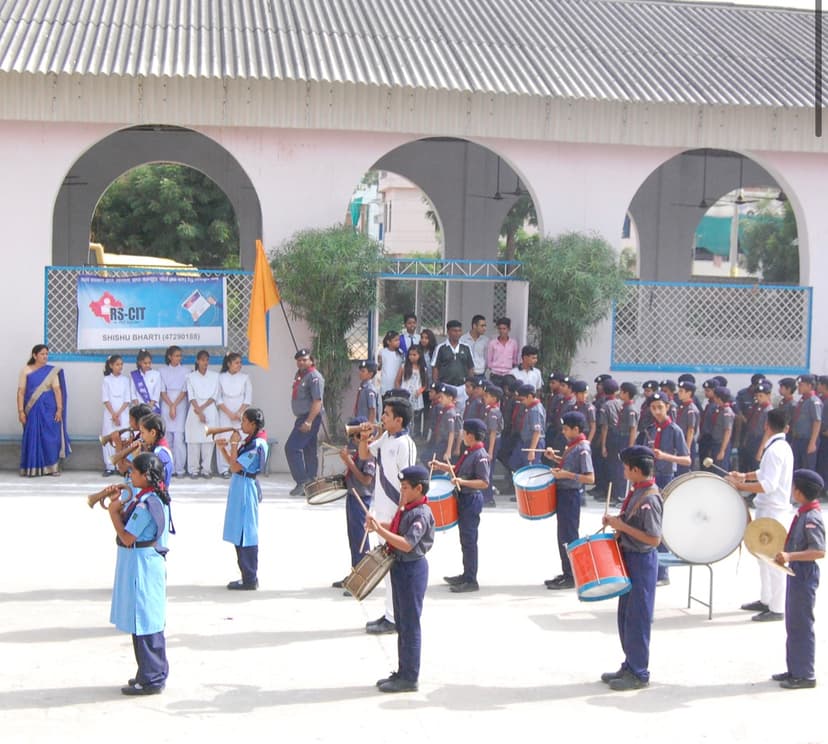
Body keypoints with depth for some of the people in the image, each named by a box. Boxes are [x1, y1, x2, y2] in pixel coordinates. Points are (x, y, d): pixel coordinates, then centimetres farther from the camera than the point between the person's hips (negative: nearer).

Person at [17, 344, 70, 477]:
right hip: (32, 410, -1)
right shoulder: (26, 371, 0)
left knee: (51, 437, 0)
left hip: (48, 409, 1)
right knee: (32, 437, 1)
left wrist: (59, 409, -8)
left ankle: (52, 467, 8)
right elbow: (21, 392, -1)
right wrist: (21, 411, -8)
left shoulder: (52, 371, 3)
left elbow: (57, 390, 0)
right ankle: (32, 468, 6)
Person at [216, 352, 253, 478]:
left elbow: (248, 398, 4)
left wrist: (238, 413, -7)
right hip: (225, 414, -1)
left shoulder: (244, 378, 6)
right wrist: (229, 413, -8)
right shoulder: (221, 377, 4)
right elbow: (218, 398, 1)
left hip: (241, 414, 1)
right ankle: (224, 469, -3)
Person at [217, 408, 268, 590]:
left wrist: (233, 444, -12)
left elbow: (235, 467, -21)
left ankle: (250, 580, 2)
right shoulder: (251, 442, 13)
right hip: (240, 487, 10)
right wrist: (222, 448, 4)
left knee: (245, 535, -4)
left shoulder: (256, 445, -17)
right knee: (241, 535, 14)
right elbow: (232, 464, 15)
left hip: (245, 488, -10)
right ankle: (248, 576, 22)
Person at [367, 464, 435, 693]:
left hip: (412, 569, -10)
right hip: (401, 567, 10)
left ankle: (410, 678, 5)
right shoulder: (406, 509, 9)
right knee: (401, 623, 17)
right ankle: (402, 672, 27)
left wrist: (380, 530, -30)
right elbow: (397, 529, 20)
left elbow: (407, 544, -29)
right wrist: (379, 524, 1)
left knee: (410, 624, -2)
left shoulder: (421, 514, -20)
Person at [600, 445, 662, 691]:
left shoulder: (649, 499, -22)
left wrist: (623, 526, -22)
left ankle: (639, 674, 10)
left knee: (637, 618, 0)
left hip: (642, 561, -10)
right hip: (630, 558, 10)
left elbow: (654, 539, -24)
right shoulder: (637, 491, 7)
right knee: (625, 616, 17)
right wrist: (616, 521, 3)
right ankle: (630, 666, 28)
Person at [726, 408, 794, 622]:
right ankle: (765, 600, 30)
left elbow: (768, 485, -27)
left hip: (773, 511, -10)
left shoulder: (775, 450, -21)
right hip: (770, 508, 10)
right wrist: (745, 476, 14)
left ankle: (777, 609, 1)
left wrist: (740, 486, -22)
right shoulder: (783, 446, 10)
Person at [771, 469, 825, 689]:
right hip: (796, 572, 10)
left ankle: (805, 676, 9)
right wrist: (785, 551, 12)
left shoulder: (811, 518, -21)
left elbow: (819, 551, -26)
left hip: (805, 574, -10)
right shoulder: (803, 513, 7)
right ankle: (795, 669, 27)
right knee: (793, 624, 17)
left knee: (802, 625, -1)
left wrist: (790, 556, -31)